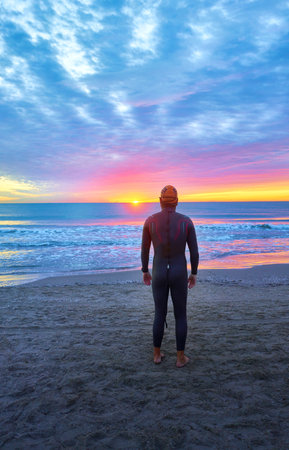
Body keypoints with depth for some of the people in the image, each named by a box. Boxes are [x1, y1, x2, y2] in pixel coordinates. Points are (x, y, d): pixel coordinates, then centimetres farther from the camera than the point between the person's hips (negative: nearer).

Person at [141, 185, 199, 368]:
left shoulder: (150, 220, -8)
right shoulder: (186, 221, -9)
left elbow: (144, 249, 0)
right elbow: (194, 251, -5)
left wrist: (145, 271, 14)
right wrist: (194, 274, 9)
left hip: (159, 273, 1)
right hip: (179, 274, -1)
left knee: (160, 314, 18)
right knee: (181, 315, 14)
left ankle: (157, 354, 29)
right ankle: (180, 357, 23)